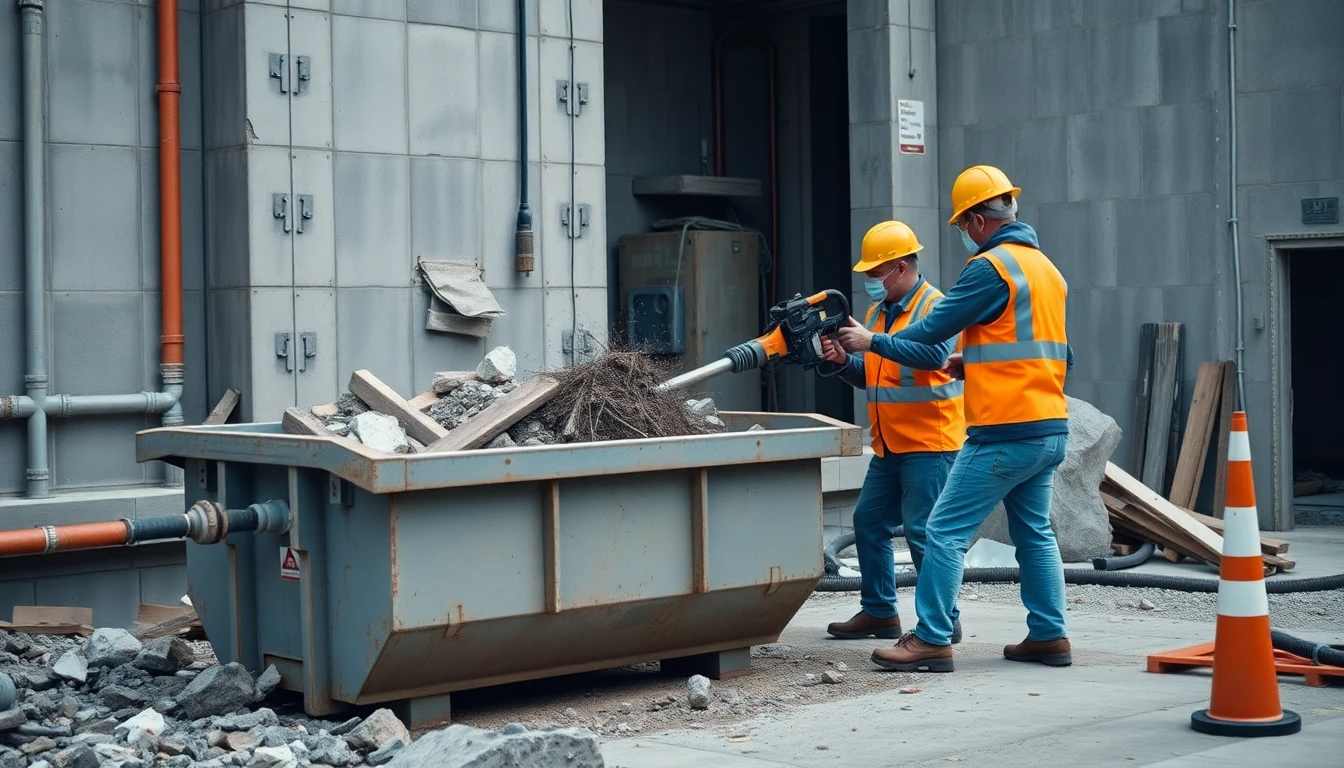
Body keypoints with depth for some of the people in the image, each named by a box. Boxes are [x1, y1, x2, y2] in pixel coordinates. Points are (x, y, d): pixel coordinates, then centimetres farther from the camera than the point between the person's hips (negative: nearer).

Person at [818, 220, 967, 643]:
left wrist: (873, 342, -30)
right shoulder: (878, 311, 15)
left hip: (929, 444, -9)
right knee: (869, 521, 10)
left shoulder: (933, 305, -11)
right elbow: (870, 377, 19)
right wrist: (845, 360, -2)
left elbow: (935, 353, -29)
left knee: (924, 532, -10)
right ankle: (878, 611, 20)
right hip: (889, 446, 9)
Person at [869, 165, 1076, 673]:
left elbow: (934, 329, -10)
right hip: (1050, 430, 9)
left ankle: (931, 640, -5)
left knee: (946, 531, -5)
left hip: (1005, 434, -9)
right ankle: (1049, 636, 18)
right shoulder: (1047, 268, 17)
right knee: (1035, 533, 17)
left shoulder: (992, 266, -11)